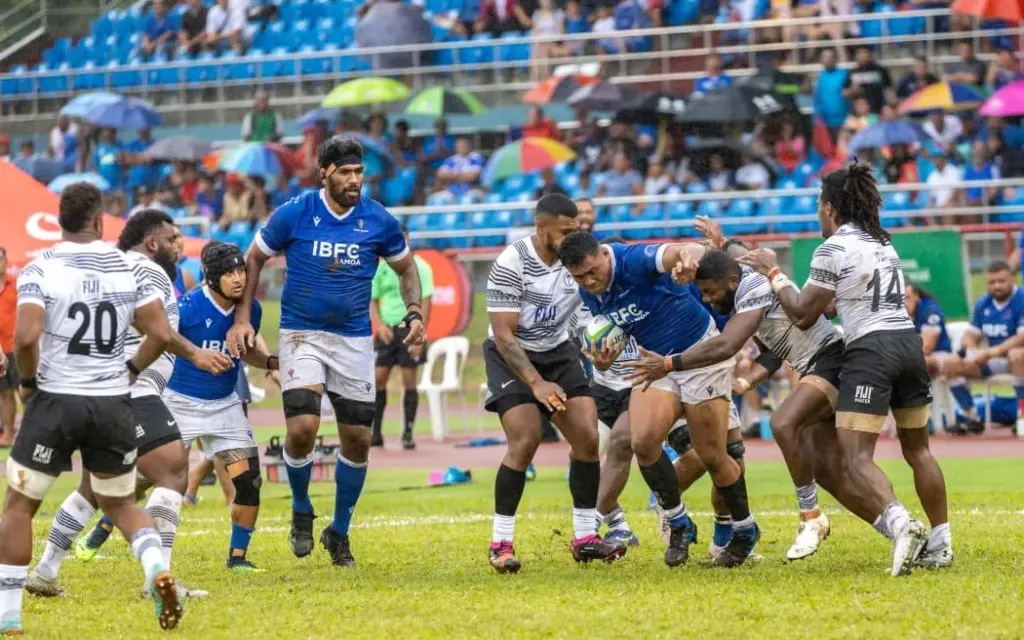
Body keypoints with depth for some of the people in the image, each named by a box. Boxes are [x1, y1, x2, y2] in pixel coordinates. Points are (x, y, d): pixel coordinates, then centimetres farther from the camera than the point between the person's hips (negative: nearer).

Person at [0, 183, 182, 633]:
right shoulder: (127, 267, 2)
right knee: (120, 502, 21)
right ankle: (157, 567, -6)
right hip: (113, 405, 3)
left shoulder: (40, 269, -9)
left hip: (56, 400, -3)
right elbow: (161, 334, -2)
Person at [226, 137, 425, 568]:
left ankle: (339, 532, 22)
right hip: (302, 334, -2)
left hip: (355, 339, 3)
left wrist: (415, 312, -4)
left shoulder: (379, 221, -4)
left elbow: (405, 267, 13)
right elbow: (254, 259, 5)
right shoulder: (294, 214, -8)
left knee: (357, 439, 3)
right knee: (303, 428, -20)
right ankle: (301, 511, 8)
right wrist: (242, 319, -3)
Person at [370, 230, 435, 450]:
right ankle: (375, 433, 5)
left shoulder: (419, 267, -3)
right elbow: (372, 300, 12)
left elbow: (426, 302, -7)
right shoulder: (381, 267, 9)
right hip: (386, 330, 4)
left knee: (409, 381, -3)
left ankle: (408, 434, 3)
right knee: (378, 379, -2)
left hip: (409, 329, -4)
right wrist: (379, 325, -6)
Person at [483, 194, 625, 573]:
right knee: (525, 440, -20)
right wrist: (536, 383, -29)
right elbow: (504, 336, -22)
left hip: (557, 351, 6)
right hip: (512, 357, -6)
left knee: (587, 437, -6)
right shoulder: (511, 265, -23)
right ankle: (500, 543, -11)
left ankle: (585, 538, 4)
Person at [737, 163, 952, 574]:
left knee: (856, 457, -11)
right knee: (918, 450, 17)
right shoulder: (882, 244, 19)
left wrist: (773, 273, 11)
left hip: (870, 350, -8)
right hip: (909, 343, 8)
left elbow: (802, 315, 0)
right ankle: (941, 543, 18)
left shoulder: (834, 249, -5)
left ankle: (899, 522, -35)